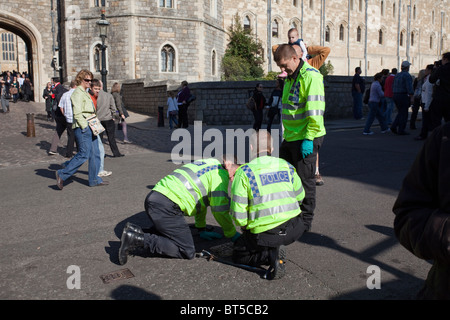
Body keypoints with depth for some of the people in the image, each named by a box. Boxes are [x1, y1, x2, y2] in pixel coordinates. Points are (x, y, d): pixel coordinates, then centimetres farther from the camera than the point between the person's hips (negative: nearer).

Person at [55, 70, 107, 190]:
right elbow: (77, 113, -17)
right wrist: (84, 126, -19)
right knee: (84, 154, -9)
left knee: (95, 154, 9)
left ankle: (94, 179, 16)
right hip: (82, 128, -10)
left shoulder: (85, 93, 21)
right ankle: (62, 174, 2)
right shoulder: (77, 93, -10)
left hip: (89, 127, 10)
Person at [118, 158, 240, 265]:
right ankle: (138, 239, -12)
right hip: (166, 206, -10)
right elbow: (220, 211, -4)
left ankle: (135, 232, 11)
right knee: (188, 252, -5)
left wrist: (202, 230, 35)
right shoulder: (220, 175, -2)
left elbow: (200, 199, 33)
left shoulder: (209, 164, 26)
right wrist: (233, 235, 13)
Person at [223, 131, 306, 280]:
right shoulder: (286, 166, 4)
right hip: (295, 229, 5)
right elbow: (299, 197, 16)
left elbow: (238, 215, -11)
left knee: (239, 254, 20)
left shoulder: (243, 173, -9)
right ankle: (274, 250, 18)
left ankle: (271, 254, -6)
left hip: (265, 234, -5)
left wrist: (245, 227, 10)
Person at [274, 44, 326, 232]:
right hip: (290, 137, 10)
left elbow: (316, 111, -21)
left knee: (304, 181, 1)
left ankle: (305, 222, 15)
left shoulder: (310, 76, -15)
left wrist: (308, 138, -22)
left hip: (306, 139, -9)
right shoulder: (290, 77, 15)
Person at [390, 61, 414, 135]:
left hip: (395, 96, 8)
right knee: (404, 114, 1)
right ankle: (401, 130, 3)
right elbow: (409, 87, -19)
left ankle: (394, 126, 5)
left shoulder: (397, 75, 14)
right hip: (403, 96, -8)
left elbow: (393, 87, 18)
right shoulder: (407, 75, -11)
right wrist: (411, 97, -16)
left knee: (400, 113, 17)